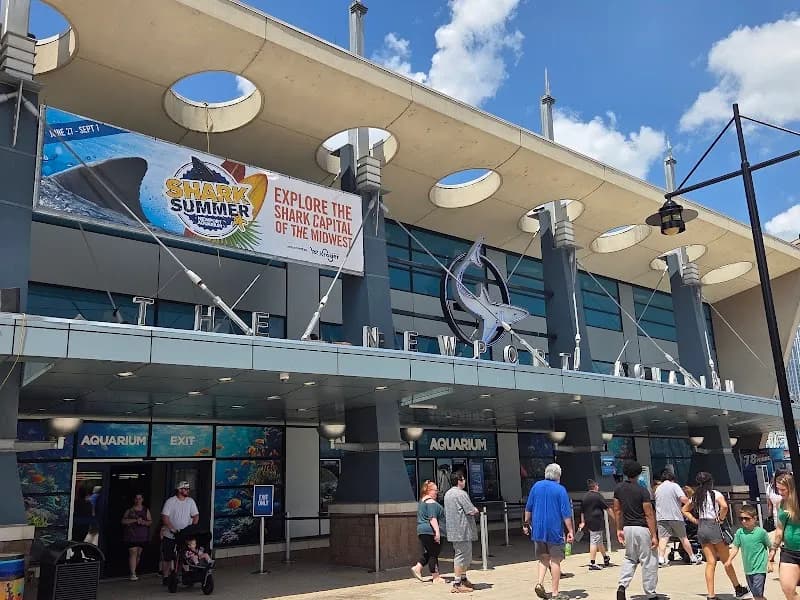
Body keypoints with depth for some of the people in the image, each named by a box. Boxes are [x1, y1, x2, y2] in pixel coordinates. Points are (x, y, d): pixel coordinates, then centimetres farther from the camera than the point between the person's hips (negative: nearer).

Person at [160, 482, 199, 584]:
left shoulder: (190, 501, 5)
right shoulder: (170, 501, -7)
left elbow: (196, 515, 3)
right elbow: (164, 517, -13)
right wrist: (172, 529, -23)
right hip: (170, 535, -3)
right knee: (167, 558, 6)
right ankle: (166, 577, 18)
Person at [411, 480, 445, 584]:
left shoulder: (422, 501, 19)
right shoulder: (431, 502, -12)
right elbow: (432, 518, -20)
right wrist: (437, 531, -24)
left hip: (422, 531, 10)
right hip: (431, 531, -10)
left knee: (428, 553, 16)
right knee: (434, 554, -3)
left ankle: (417, 567, 4)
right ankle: (435, 577, 2)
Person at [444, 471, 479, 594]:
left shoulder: (447, 494, 13)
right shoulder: (461, 494, -17)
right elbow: (472, 511, -19)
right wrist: (476, 510, 5)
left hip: (453, 531, 10)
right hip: (462, 531, -10)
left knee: (466, 556, 20)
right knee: (461, 557, -5)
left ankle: (463, 579, 29)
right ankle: (457, 584, -3)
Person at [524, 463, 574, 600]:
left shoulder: (536, 486, 6)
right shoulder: (560, 489, -7)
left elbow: (528, 508, 10)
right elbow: (566, 513, -10)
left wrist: (526, 524, 20)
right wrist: (570, 531, -7)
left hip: (538, 529, 4)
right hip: (555, 531, -4)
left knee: (543, 558, 16)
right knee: (555, 560, 5)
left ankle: (540, 583, -2)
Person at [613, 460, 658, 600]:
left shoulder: (618, 489, 3)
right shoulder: (642, 491, -12)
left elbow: (617, 510, 8)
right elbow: (649, 515, -13)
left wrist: (619, 529, 16)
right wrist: (654, 536, -10)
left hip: (628, 528, 5)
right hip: (642, 528, -5)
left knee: (630, 558, 17)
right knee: (648, 561, 6)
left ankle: (622, 585, 0)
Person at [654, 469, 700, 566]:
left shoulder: (658, 489, 15)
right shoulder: (674, 486, 0)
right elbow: (683, 498, -12)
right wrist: (689, 503, 7)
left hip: (661, 517, 2)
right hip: (675, 516, -2)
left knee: (663, 538, -6)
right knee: (684, 538, 12)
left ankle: (661, 559, -20)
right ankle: (693, 558, 22)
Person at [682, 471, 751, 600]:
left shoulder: (696, 496, 11)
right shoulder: (715, 494, -6)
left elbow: (684, 510, 18)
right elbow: (724, 506, -25)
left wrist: (696, 521, 12)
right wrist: (721, 518, -9)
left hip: (701, 529, 5)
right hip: (713, 527, -5)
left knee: (710, 562, 7)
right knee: (726, 561, 11)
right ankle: (738, 589, 26)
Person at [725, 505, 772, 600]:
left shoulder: (761, 532, -9)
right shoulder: (739, 532, 1)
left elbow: (771, 548, 1)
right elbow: (736, 548, 4)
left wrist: (770, 562, -3)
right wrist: (729, 560, -8)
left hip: (759, 568, -5)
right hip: (748, 569, 5)